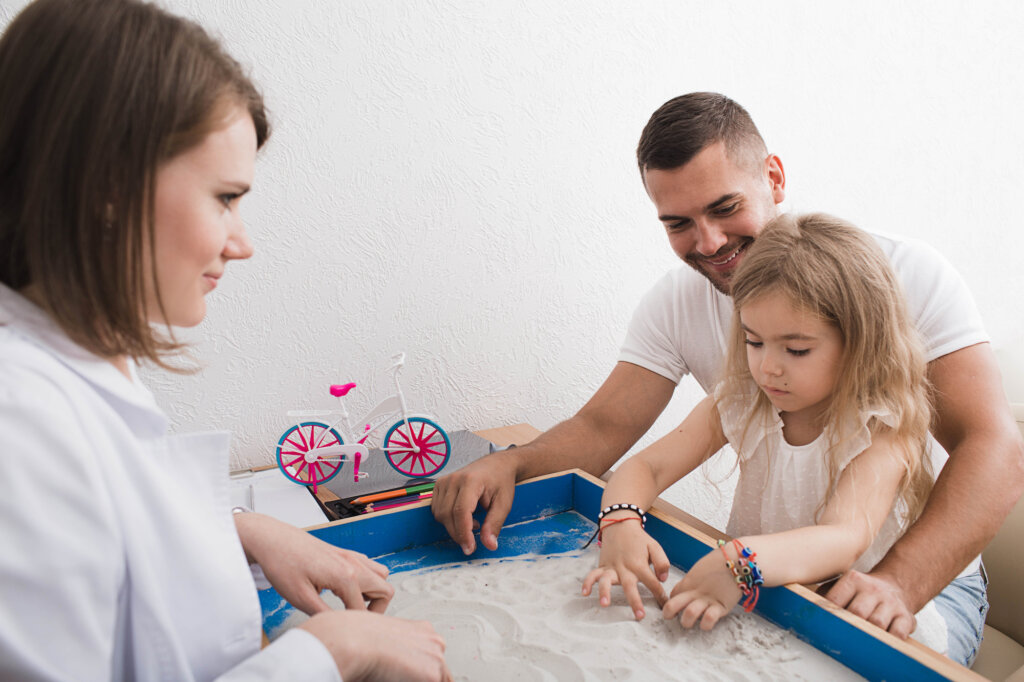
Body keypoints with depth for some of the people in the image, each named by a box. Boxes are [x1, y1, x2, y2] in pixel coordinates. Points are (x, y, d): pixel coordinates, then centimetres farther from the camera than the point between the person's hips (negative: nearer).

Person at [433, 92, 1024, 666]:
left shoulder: (906, 274, -15)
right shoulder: (676, 303, -3)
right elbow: (602, 428, -5)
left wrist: (897, 584, -37)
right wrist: (508, 464, -26)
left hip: (922, 575, -2)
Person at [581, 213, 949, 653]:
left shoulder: (882, 433, -17)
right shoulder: (740, 403, -6)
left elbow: (845, 541, -32)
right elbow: (645, 467, -7)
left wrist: (740, 562, -50)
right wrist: (621, 526, -29)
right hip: (757, 607, 0)